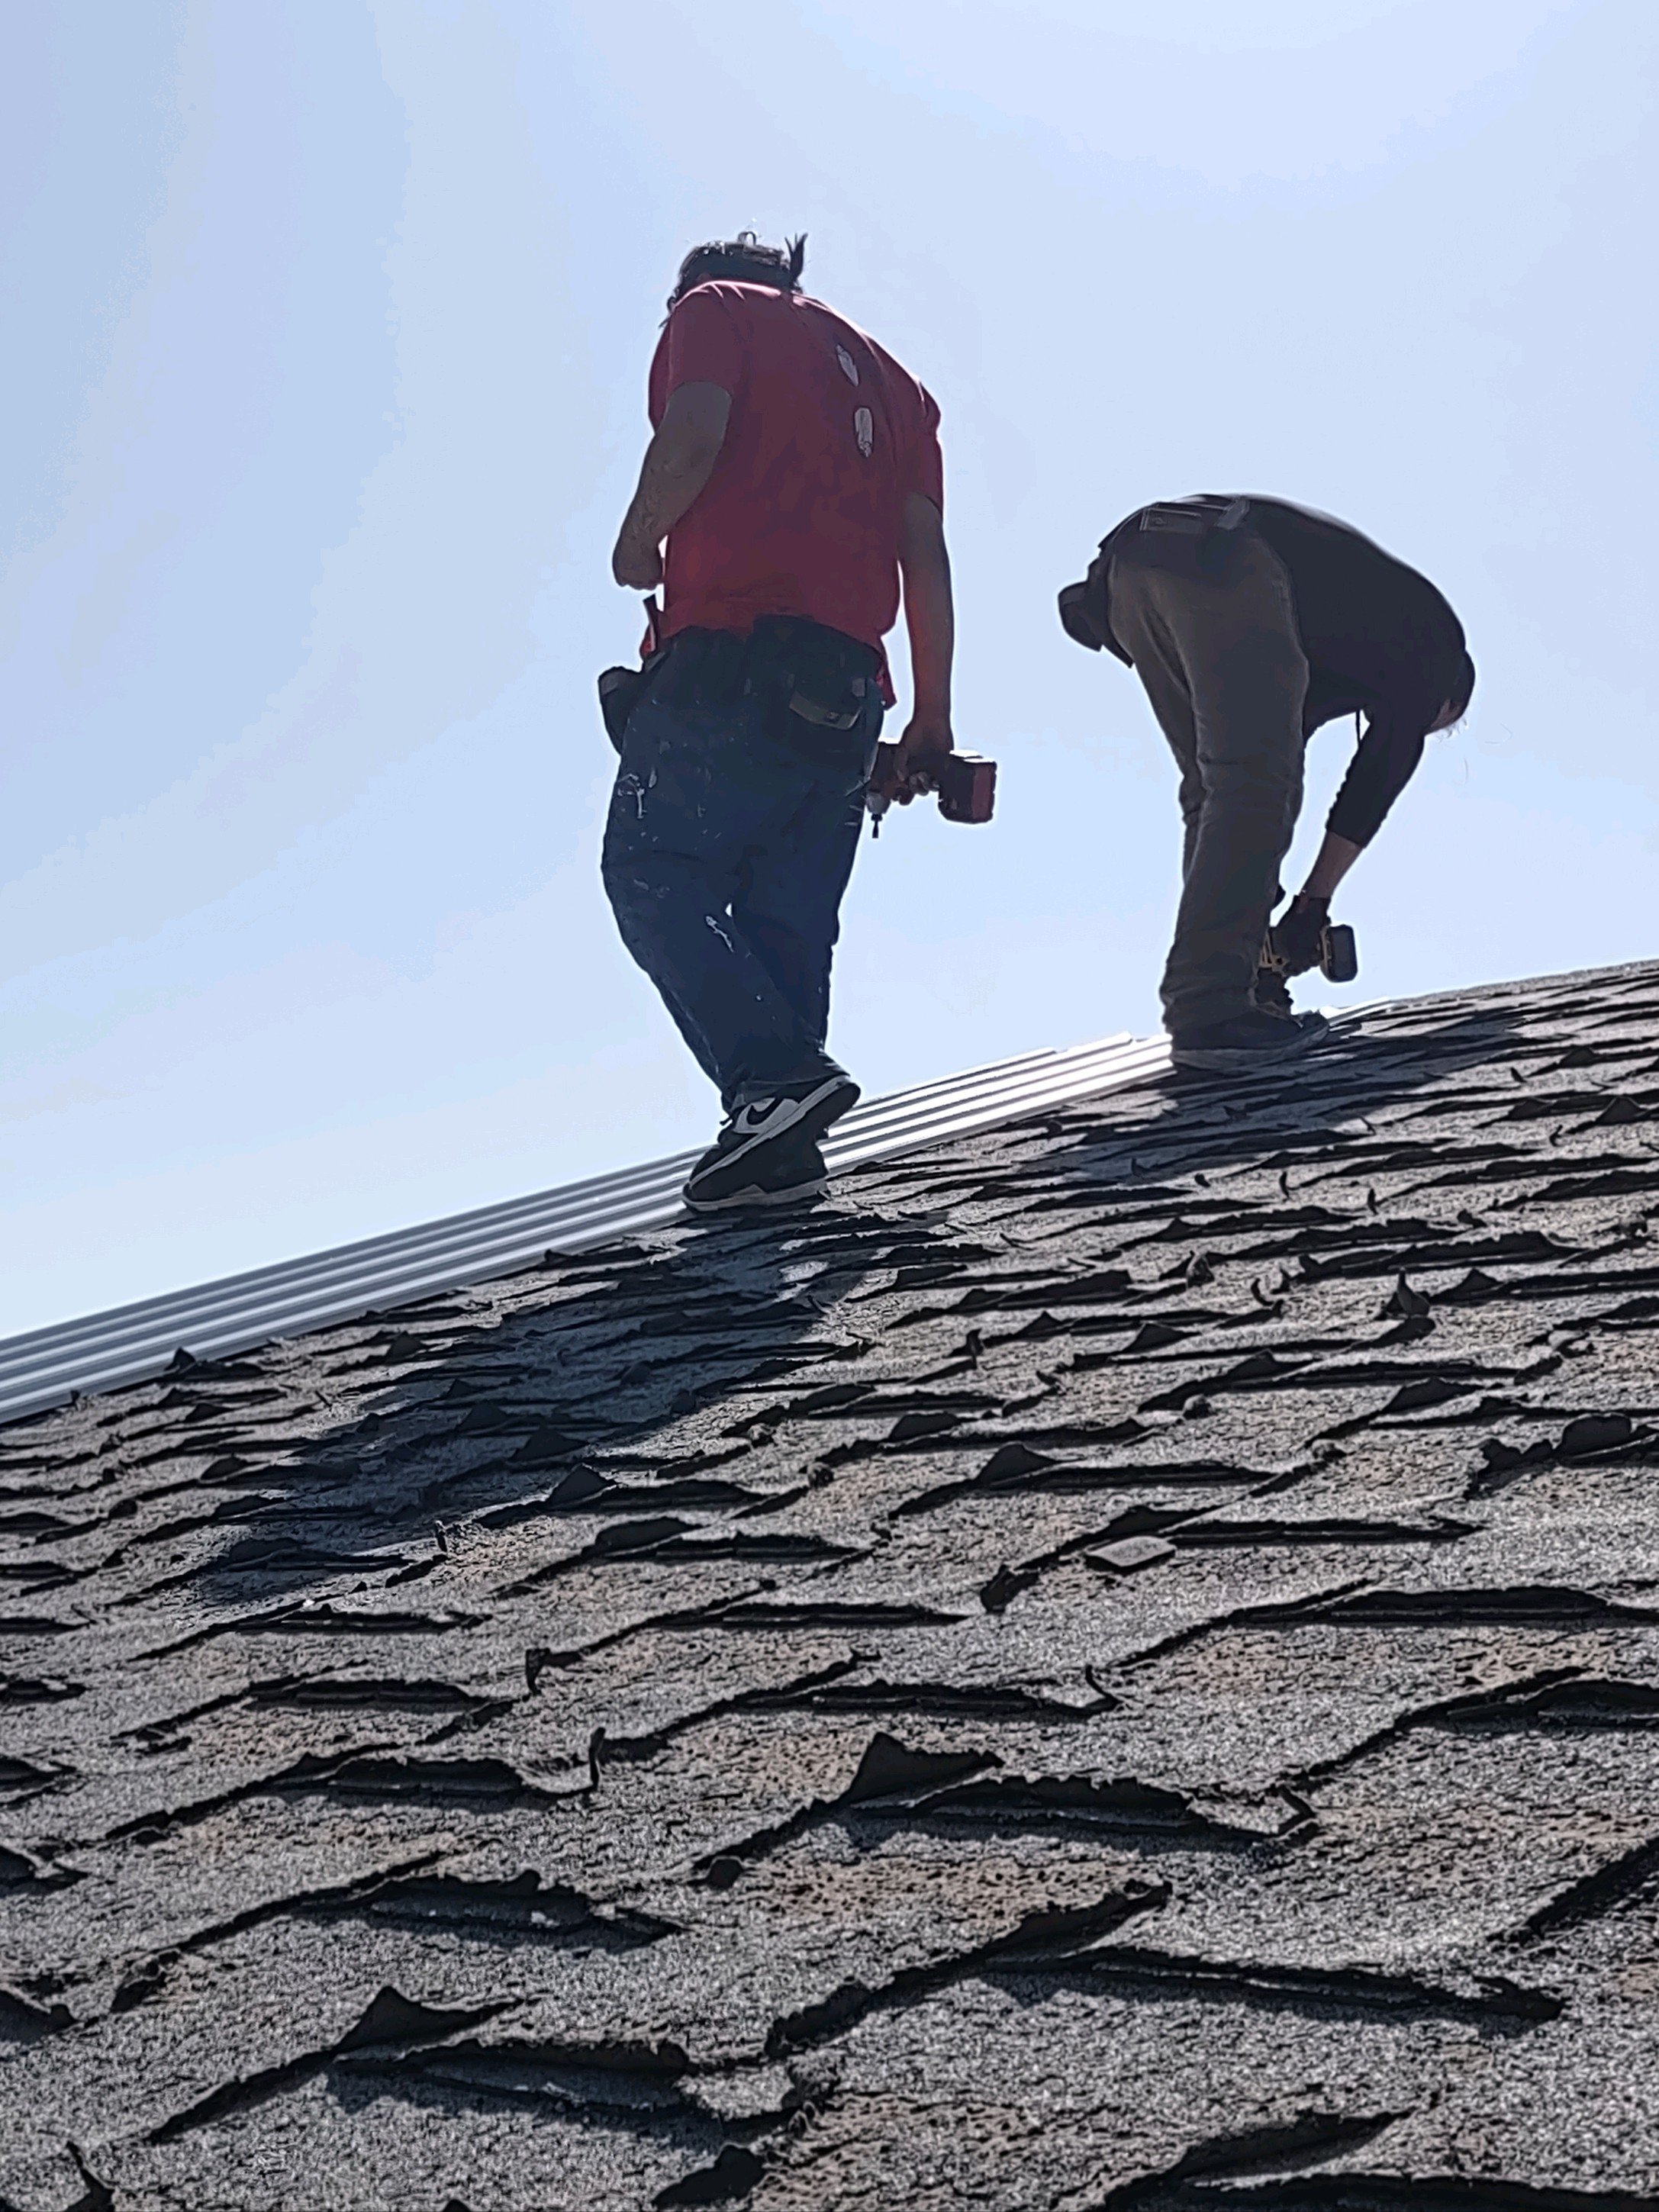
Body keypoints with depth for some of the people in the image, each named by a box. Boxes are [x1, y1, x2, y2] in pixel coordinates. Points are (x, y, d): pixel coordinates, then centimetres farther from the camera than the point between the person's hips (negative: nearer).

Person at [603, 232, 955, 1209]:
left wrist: (639, 544, 6)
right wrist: (933, 720, 15)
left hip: (729, 659, -6)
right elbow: (928, 559, 16)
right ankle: (782, 1148, 0)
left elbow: (693, 437, -11)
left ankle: (775, 1076, -19)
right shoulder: (889, 379, 27)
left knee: (654, 879, -2)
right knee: (789, 919, 7)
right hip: (846, 687, 6)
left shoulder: (714, 308, 11)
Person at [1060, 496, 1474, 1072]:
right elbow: (1383, 769, 13)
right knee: (1253, 786, -10)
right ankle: (1207, 1012, -20)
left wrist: (1260, 906, 33)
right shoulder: (1435, 639, 24)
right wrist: (1313, 904, 12)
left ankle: (1237, 984, 12)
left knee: (1214, 787, 16)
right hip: (1229, 569, -8)